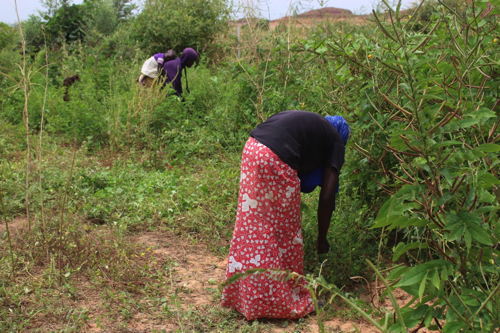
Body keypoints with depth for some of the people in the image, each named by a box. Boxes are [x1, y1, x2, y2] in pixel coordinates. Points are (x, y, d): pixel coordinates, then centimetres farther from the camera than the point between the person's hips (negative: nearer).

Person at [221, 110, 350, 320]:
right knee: (285, 231, 11)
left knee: (252, 225, 19)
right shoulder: (335, 142, 13)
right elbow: (327, 196, 9)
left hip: (252, 148, 8)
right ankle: (281, 300, 26)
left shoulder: (307, 124, 31)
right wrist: (322, 239, 21)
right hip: (276, 160, -7)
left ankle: (243, 294, 33)